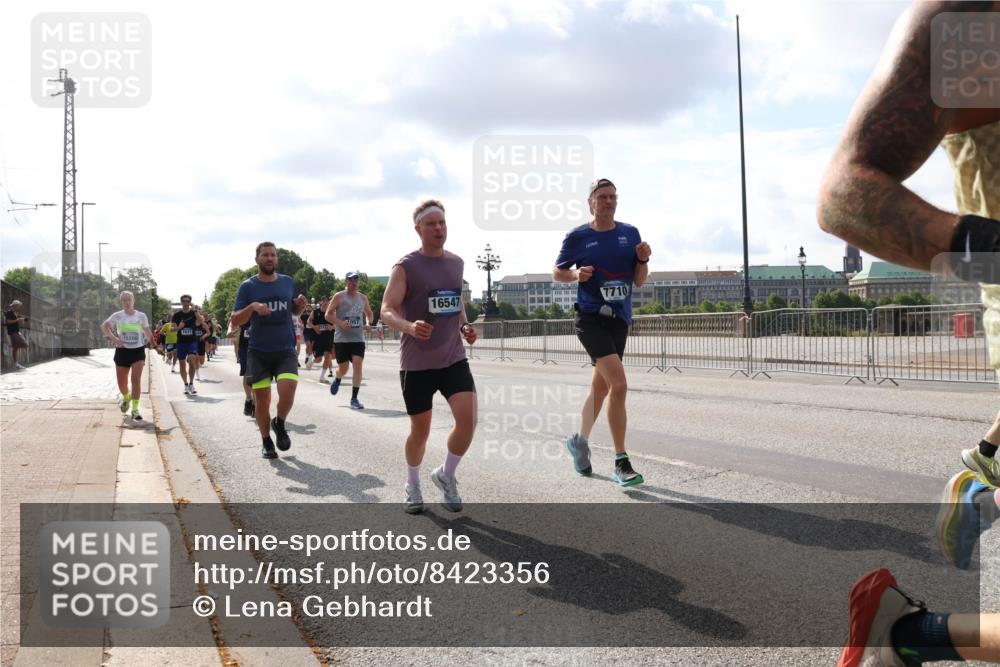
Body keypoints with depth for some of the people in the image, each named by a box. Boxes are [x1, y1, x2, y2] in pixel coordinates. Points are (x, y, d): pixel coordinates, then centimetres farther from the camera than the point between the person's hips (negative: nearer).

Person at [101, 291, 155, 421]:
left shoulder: (141, 316, 0)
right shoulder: (117, 316, -2)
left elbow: (148, 333, 8)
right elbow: (104, 326, 9)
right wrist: (113, 338, -6)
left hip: (138, 351, -1)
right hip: (122, 351, 1)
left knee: (136, 379, -16)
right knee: (122, 383, 7)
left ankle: (135, 410, -10)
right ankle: (126, 397, 42)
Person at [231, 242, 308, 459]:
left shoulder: (288, 282, 8)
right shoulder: (248, 286, 0)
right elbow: (235, 321, -3)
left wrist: (301, 306, -3)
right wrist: (252, 307, -22)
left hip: (286, 350, 1)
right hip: (258, 352, -1)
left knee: (287, 390, -19)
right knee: (262, 400, 2)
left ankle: (279, 424, 11)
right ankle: (266, 442, 23)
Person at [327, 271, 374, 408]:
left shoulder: (363, 298, 10)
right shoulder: (339, 297, -2)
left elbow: (369, 313, 23)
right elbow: (328, 314, -4)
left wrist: (368, 323, 1)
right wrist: (340, 323, -20)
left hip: (358, 338, 2)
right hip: (341, 339, -2)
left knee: (358, 365, -12)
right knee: (343, 368, 2)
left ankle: (354, 398, -6)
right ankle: (337, 380, 41)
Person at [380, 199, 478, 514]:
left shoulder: (457, 263, 9)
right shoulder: (405, 267, -8)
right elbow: (386, 311, -14)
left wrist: (464, 326, 6)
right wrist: (409, 327, -34)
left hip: (454, 358, 4)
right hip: (417, 363, -4)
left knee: (468, 420, -12)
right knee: (420, 430, 7)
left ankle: (446, 475, 15)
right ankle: (412, 485, 34)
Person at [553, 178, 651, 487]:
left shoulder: (630, 233, 7)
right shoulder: (577, 237, -2)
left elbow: (638, 281, 9)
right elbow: (557, 272, 9)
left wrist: (643, 260, -10)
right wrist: (576, 274, -12)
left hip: (619, 319, 5)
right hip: (590, 318, -5)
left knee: (601, 387, 16)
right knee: (618, 384, -19)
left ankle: (580, 441, 39)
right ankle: (621, 462, -12)